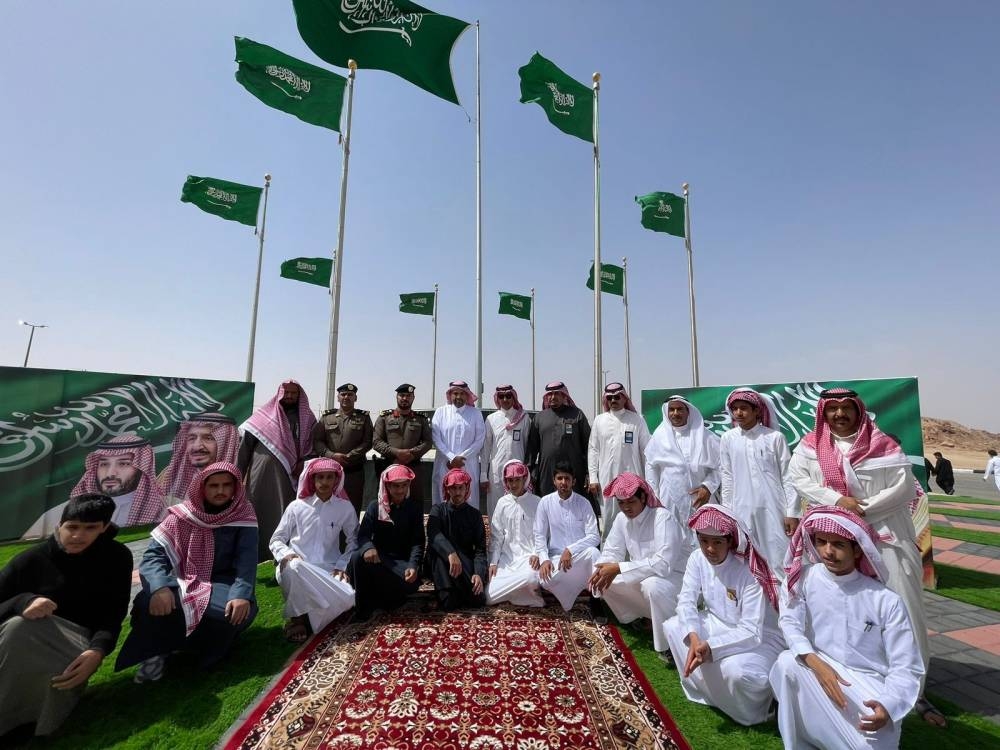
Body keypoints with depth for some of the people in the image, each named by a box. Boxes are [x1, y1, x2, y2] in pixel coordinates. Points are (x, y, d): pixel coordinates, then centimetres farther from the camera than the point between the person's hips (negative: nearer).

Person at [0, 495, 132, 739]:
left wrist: (98, 651, -26)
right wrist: (23, 602, -27)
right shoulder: (31, 559, -4)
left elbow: (113, 615, -6)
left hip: (77, 642, 0)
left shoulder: (117, 557, -4)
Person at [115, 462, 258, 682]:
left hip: (223, 584, 0)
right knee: (149, 603, -30)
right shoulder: (182, 516, -8)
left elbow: (246, 560, -17)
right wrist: (160, 587, -33)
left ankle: (210, 649, 4)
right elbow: (154, 554, -13)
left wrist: (241, 594, -34)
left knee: (239, 610, -32)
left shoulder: (243, 516, -10)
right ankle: (156, 650, 1)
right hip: (184, 584, 1)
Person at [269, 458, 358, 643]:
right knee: (294, 566, -38)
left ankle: (307, 616, 0)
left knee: (347, 598, -28)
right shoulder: (297, 506, 2)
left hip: (329, 569, 1)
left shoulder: (345, 507, 4)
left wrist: (342, 566, -5)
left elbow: (353, 540, 10)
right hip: (298, 568, -1)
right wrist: (286, 554, -15)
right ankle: (297, 616, -13)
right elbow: (276, 539, 7)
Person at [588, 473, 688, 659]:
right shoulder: (622, 519, -5)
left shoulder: (662, 517, -25)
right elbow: (611, 551, 1)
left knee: (652, 585, -37)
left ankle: (670, 646, -12)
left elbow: (663, 563, -34)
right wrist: (602, 569, -23)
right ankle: (642, 617, 13)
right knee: (601, 577, -6)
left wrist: (619, 568, -35)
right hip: (642, 576, 7)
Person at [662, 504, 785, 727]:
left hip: (760, 638, -5)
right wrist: (693, 636, -34)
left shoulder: (748, 572, -28)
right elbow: (686, 600, -15)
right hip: (718, 625, 6)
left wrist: (710, 647, -38)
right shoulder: (697, 559, -13)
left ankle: (750, 711, 3)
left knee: (735, 669, -33)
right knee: (672, 627, -11)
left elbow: (751, 632, -29)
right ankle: (704, 689, 7)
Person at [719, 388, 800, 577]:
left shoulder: (775, 437, -4)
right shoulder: (728, 439, 1)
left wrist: (792, 512, -5)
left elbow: (787, 476, -2)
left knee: (778, 556, 5)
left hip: (773, 508, -2)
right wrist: (727, 512, 6)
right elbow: (727, 477, 6)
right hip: (742, 510, 2)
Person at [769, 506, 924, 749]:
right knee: (787, 663, -31)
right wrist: (816, 663, -32)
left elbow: (905, 667, -8)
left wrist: (888, 705, -25)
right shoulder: (802, 579, -9)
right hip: (820, 673, 0)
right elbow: (790, 623, -14)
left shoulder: (886, 602, -10)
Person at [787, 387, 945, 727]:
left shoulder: (882, 444, -3)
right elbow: (796, 478, -7)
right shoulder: (811, 445, 0)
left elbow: (905, 486, -6)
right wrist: (837, 501, -16)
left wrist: (863, 509, -13)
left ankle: (913, 689, 21)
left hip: (884, 538, 0)